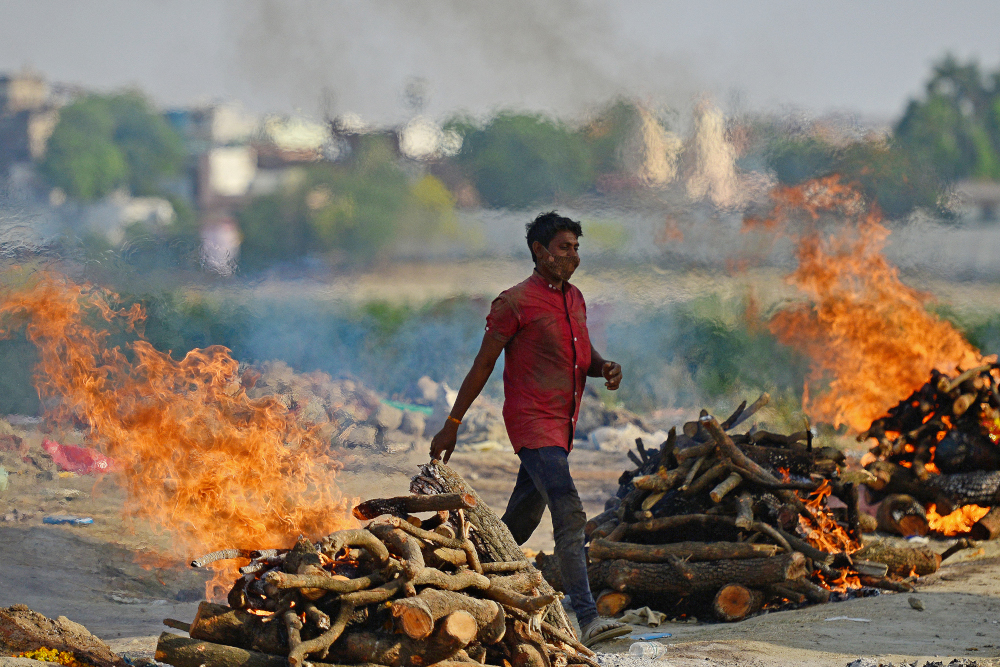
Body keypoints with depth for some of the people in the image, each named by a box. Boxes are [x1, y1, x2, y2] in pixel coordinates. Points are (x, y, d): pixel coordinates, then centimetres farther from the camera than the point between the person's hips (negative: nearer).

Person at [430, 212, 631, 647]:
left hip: (561, 425, 9)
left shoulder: (574, 299, 14)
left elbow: (584, 357, 24)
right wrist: (452, 425, -1)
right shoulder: (515, 303, -9)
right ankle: (588, 620, -26)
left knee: (521, 521, 17)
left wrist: (605, 367, -1)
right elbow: (483, 365, -5)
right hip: (532, 422, -9)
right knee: (569, 515, -20)